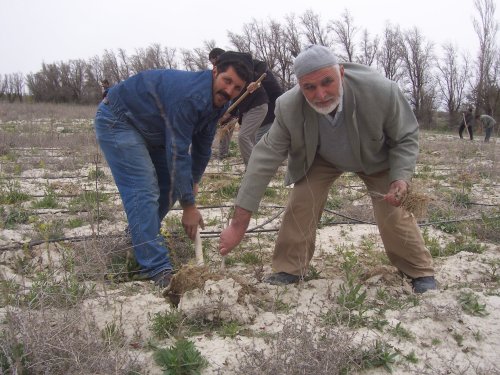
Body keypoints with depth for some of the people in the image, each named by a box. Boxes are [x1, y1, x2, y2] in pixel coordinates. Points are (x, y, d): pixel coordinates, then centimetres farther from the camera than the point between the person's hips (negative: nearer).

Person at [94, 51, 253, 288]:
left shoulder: (218, 101, -5)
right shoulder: (189, 96, -34)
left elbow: (203, 144, 9)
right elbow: (178, 152, -33)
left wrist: (194, 181, 18)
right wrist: (189, 206, -28)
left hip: (148, 129, 10)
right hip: (117, 121, -10)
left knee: (171, 184, 9)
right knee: (144, 192, -17)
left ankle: (140, 239, 27)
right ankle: (157, 270, -15)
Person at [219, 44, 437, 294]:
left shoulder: (381, 92, -38)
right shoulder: (289, 106, -35)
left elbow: (405, 138, -19)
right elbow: (266, 157, -31)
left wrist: (401, 178, -37)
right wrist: (239, 222, -32)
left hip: (376, 157, -1)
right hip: (320, 159, 1)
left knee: (393, 213, -8)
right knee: (299, 206, -13)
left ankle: (420, 272, 15)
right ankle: (289, 269, 8)